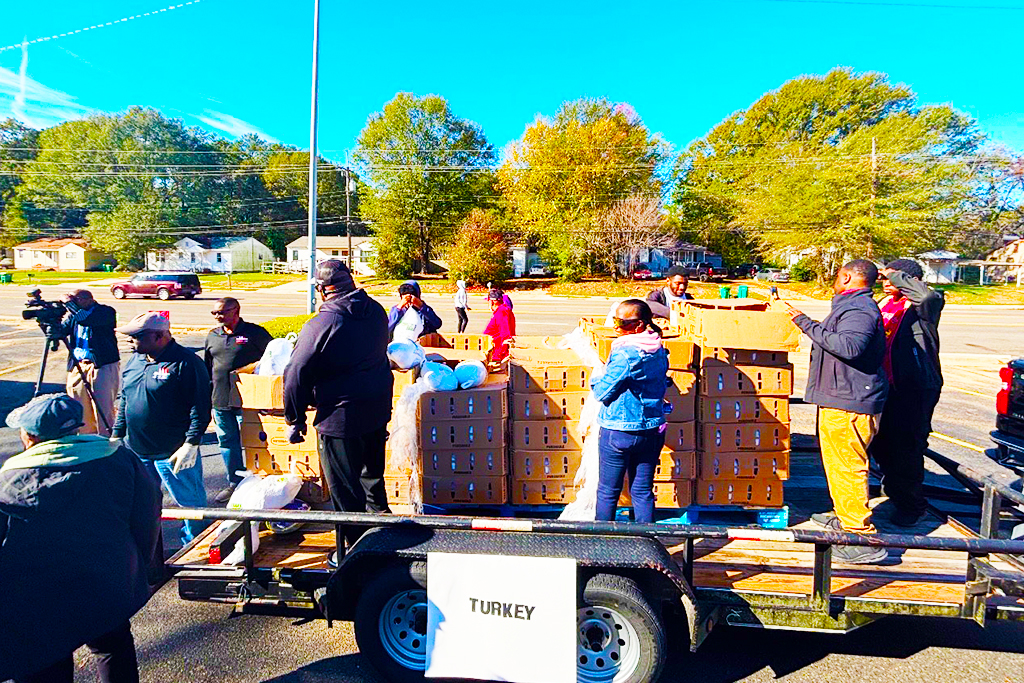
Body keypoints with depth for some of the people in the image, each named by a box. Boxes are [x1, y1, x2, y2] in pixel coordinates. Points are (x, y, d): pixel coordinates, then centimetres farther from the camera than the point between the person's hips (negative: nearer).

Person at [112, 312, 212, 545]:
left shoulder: (185, 363, -15)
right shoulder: (134, 361, 10)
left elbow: (200, 409, -17)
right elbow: (124, 402, 21)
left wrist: (190, 444, -21)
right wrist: (116, 436, 18)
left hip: (173, 454, -8)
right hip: (135, 451, 8)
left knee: (191, 504, 2)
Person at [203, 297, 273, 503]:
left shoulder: (254, 332, -4)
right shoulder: (212, 336, 13)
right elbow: (207, 367, 21)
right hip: (220, 401, 6)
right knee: (227, 442, 14)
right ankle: (234, 483, 28)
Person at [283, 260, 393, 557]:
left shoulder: (319, 326, -20)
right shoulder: (376, 311, 1)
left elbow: (296, 377, -15)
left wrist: (295, 420, -2)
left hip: (340, 418, -7)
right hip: (379, 410, 8)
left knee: (345, 490, 8)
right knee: (372, 477, 26)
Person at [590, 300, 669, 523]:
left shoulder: (624, 354, -20)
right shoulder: (660, 351, 3)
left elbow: (603, 393, -15)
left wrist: (596, 380, 7)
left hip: (618, 431, -7)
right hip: (652, 430, 7)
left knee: (607, 492, 10)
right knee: (643, 491, 16)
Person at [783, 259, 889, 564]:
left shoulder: (859, 310, -17)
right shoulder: (852, 306, 19)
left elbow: (849, 346, -34)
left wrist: (807, 324, -30)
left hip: (849, 404, -12)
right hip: (839, 399, 12)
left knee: (848, 467, -9)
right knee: (836, 461, 22)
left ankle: (863, 538, -3)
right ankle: (844, 517, 37)